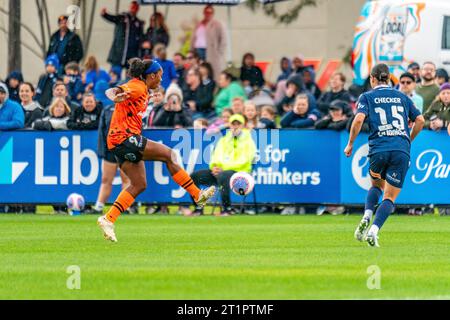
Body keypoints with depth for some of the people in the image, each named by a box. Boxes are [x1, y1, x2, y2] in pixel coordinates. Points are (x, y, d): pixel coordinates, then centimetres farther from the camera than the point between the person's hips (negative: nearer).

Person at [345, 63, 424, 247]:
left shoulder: (367, 97, 8)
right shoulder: (401, 97, 18)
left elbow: (359, 119, -8)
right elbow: (420, 120, 15)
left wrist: (350, 144, 1)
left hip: (379, 149, -1)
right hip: (402, 151, 1)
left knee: (376, 185, 28)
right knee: (390, 198, 4)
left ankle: (366, 218, 4)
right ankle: (373, 231, -16)